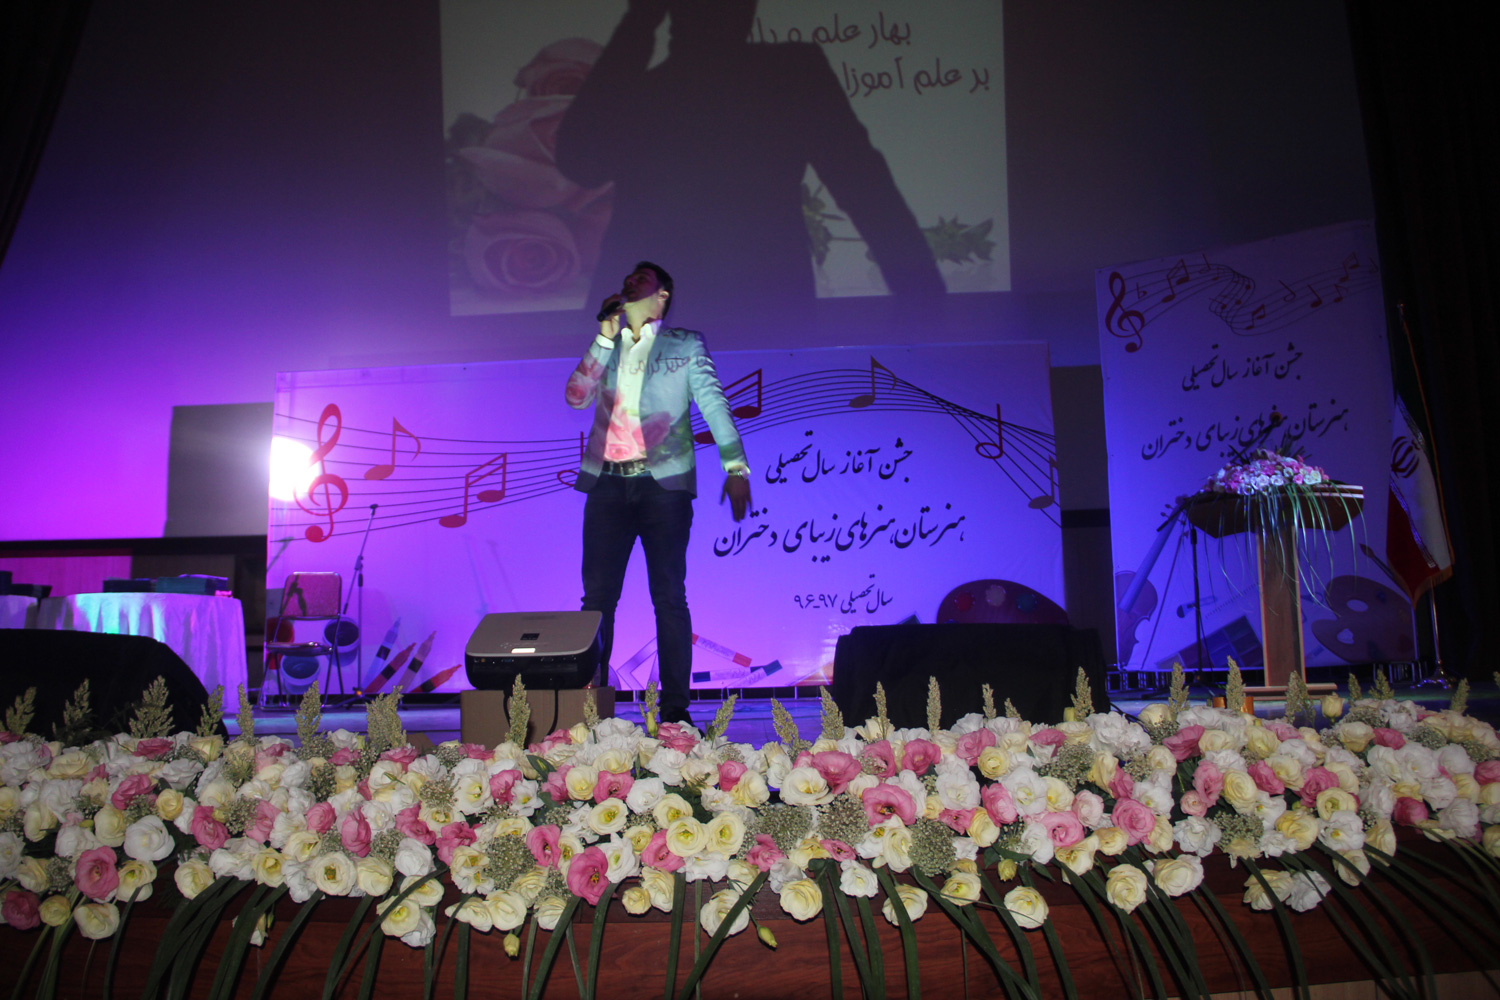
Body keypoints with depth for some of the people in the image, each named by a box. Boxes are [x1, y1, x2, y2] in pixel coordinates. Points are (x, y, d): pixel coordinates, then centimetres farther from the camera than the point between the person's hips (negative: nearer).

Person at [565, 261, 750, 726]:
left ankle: (675, 707, 4)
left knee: (669, 597, -2)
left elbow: (713, 403, 0)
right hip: (607, 482, 3)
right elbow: (577, 397, 4)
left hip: (662, 483, -3)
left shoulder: (686, 344, 9)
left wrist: (735, 467, -11)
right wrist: (605, 338, -2)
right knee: (597, 596, 3)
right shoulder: (606, 347, 18)